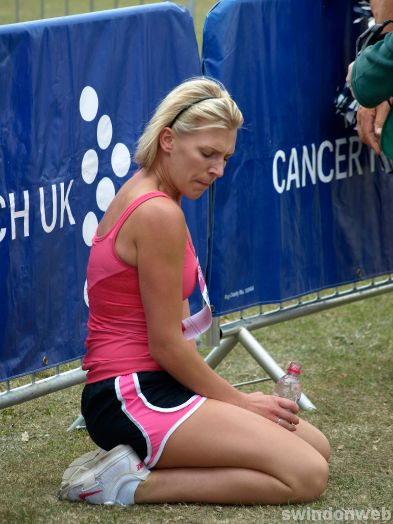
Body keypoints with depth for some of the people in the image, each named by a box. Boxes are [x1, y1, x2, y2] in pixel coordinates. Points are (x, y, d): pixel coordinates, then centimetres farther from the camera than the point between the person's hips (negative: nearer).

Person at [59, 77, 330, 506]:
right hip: (133, 395, -10)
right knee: (306, 476, -17)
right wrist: (239, 402, -3)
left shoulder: (140, 194, 13)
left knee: (317, 447, 12)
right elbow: (166, 345, -16)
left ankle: (137, 462, 8)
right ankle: (132, 484, -11)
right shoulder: (160, 214, -18)